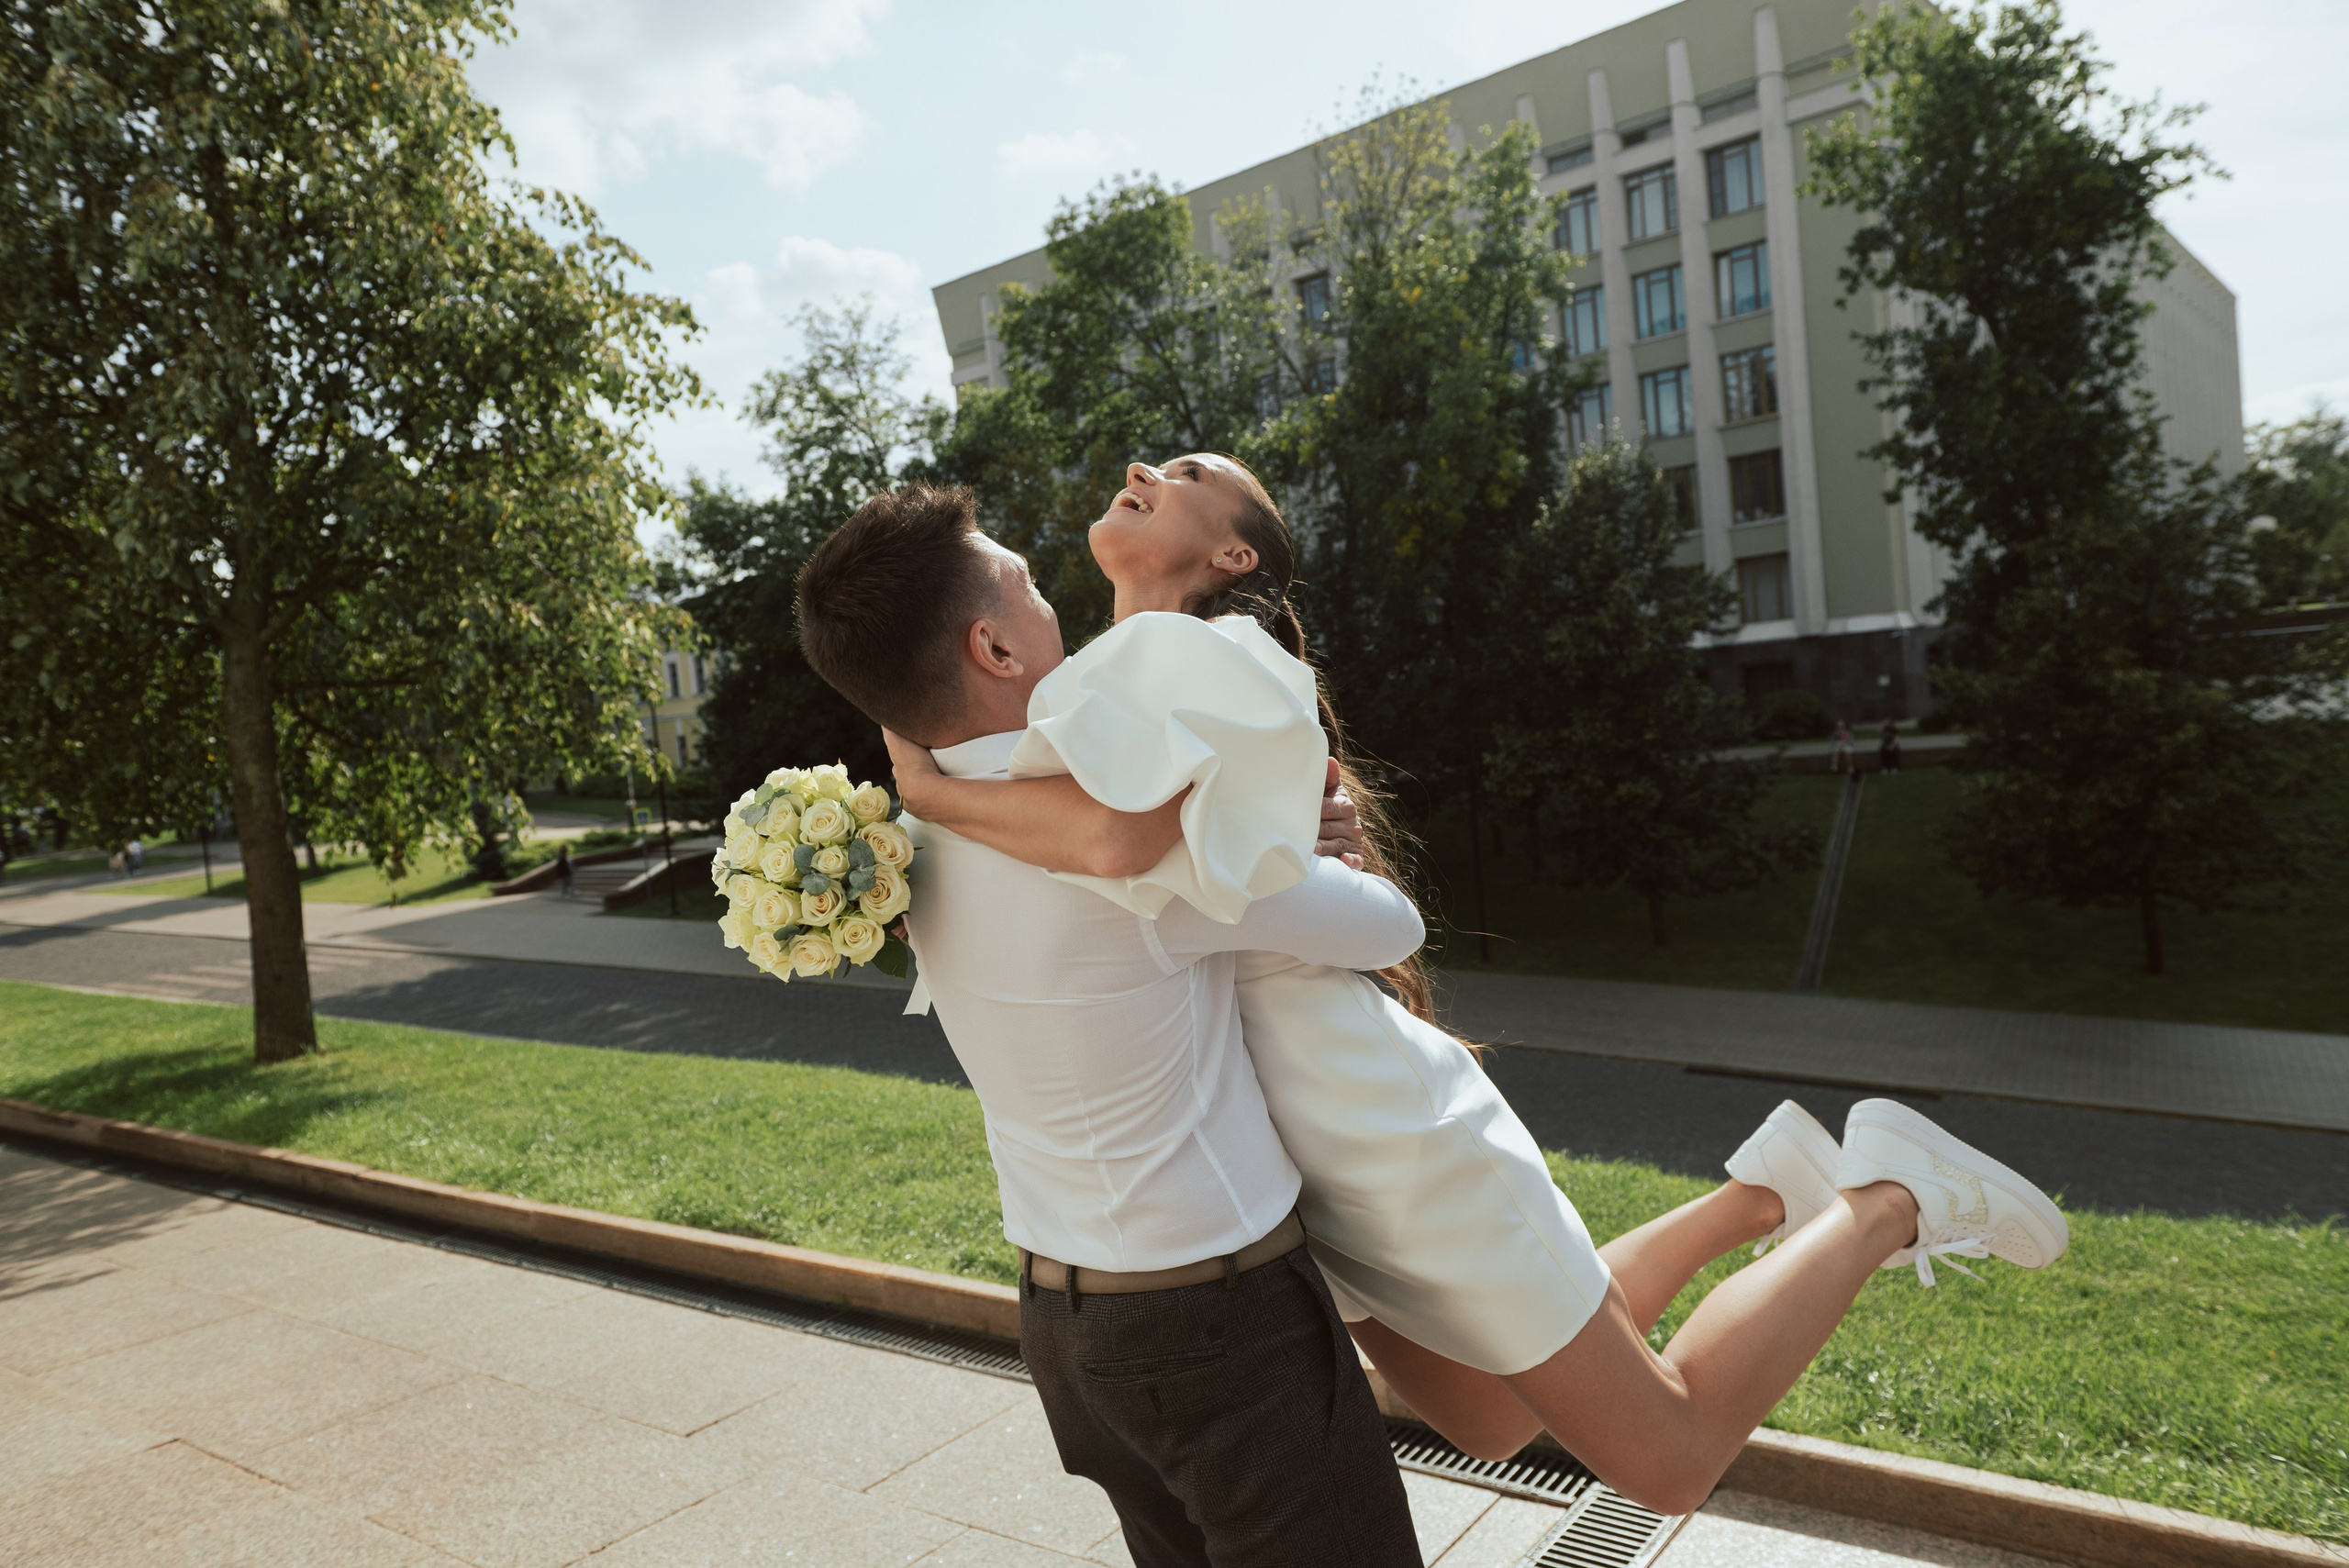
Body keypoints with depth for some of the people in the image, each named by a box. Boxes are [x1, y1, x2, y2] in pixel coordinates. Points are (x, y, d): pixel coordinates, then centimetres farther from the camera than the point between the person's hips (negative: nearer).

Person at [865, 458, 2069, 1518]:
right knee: (1491, 1426, 25)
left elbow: (1123, 832, -38)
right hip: (1306, 1159, 9)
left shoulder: (1199, 654, -18)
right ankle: (1760, 1193, 32)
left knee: (1668, 1461, 6)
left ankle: (1884, 1199, 22)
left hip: (1387, 1134, -9)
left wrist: (925, 789, -22)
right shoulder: (1092, 680, 11)